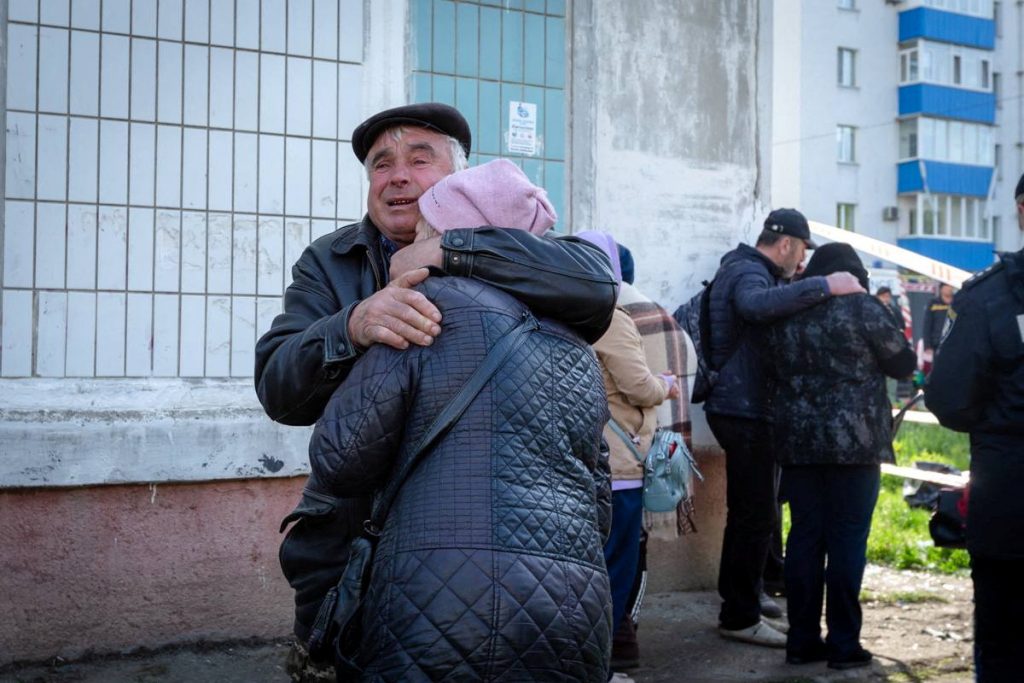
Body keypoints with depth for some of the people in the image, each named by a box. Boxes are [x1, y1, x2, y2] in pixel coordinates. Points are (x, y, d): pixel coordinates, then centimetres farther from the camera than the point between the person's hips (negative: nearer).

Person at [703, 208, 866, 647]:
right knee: (756, 514, -5)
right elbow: (756, 304, -40)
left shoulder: (742, 267, 17)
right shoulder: (749, 273, -16)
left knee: (748, 510, 21)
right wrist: (824, 286, -39)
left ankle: (738, 596, 33)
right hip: (744, 410, -11)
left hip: (740, 407, 11)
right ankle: (739, 617, 2)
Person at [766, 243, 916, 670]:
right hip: (853, 442, -5)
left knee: (804, 538, 9)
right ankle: (844, 645, 5)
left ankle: (802, 639, 13)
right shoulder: (861, 306, -7)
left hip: (797, 441, 5)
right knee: (847, 542, 1)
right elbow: (903, 363, 2)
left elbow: (775, 370, 15)